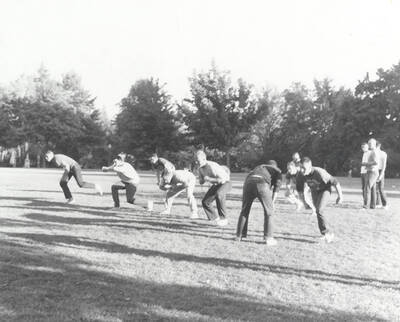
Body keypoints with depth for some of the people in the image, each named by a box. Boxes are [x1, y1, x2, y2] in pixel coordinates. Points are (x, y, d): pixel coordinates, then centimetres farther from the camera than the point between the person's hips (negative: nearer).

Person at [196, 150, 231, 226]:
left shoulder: (212, 166, -33)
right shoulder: (200, 168, -7)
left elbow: (223, 179, -36)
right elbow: (201, 182, 5)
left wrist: (209, 179, -32)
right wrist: (203, 179, -20)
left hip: (225, 183, -8)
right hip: (215, 185, 8)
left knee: (218, 195, -39)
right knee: (205, 202, -4)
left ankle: (223, 218, -28)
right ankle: (216, 219, 14)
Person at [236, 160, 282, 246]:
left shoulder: (258, 167, 42)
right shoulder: (277, 171, 30)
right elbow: (276, 187, 15)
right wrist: (272, 202, 15)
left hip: (248, 182, 4)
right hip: (262, 183, -3)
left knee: (244, 210, 19)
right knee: (268, 211, 12)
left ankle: (239, 235, 24)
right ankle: (268, 238, 11)